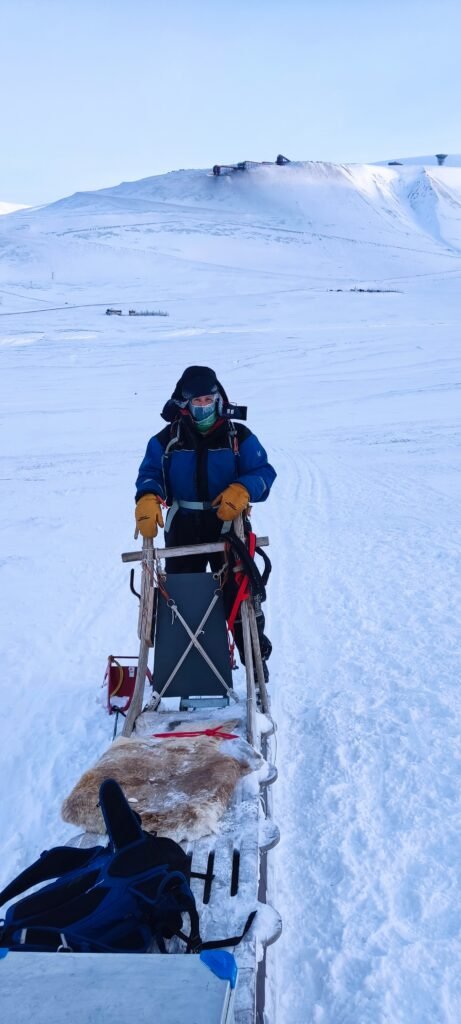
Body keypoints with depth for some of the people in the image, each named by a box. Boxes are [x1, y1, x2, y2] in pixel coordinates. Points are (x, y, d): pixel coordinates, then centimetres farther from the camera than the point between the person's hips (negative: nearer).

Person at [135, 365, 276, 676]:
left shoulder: (239, 436, 0)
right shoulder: (166, 440, 3)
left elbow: (263, 472, -6)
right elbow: (150, 473, -4)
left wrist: (243, 489, -28)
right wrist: (148, 499, -26)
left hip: (228, 526, -2)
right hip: (183, 529, 2)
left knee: (239, 594, 1)